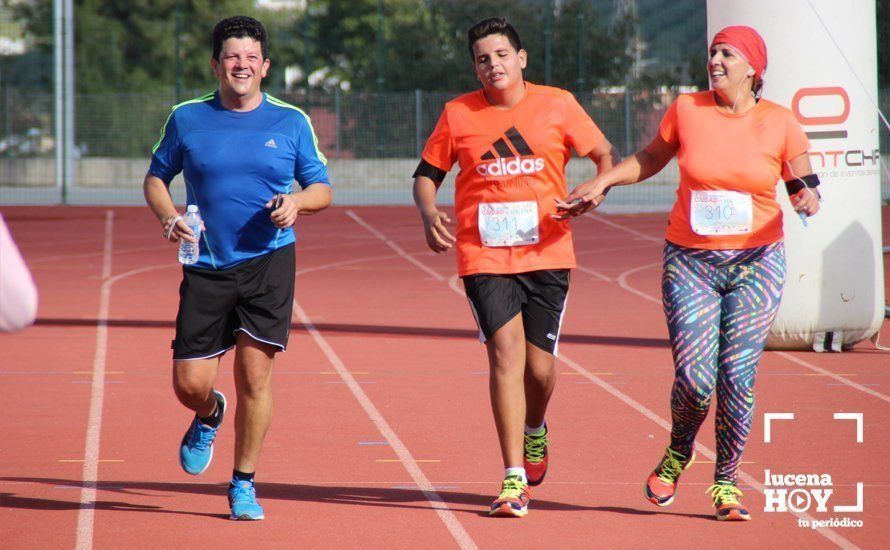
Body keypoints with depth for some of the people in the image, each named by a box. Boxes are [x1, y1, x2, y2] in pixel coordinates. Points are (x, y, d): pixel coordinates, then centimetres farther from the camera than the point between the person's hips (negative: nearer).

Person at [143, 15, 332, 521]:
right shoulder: (186, 119, 5)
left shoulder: (291, 122, 4)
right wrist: (167, 215, -5)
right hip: (206, 268, 1)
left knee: (255, 374, -8)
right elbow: (156, 176, 15)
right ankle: (210, 417, 36)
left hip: (269, 262, -1)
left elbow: (322, 189, 10)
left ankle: (244, 485, 8)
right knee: (190, 384, -2)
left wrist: (297, 200, -12)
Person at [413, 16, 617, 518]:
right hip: (484, 258, -1)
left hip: (547, 255, 1)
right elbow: (427, 173, 13)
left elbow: (605, 154, 10)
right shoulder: (458, 115, 4)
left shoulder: (558, 105, 3)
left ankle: (535, 430, 40)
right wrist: (429, 213, -7)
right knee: (507, 353, -14)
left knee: (539, 365, 3)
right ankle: (514, 479, -12)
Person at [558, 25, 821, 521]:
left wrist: (808, 197, -18)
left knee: (737, 378, -6)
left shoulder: (779, 123, -2)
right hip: (690, 261, 0)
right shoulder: (687, 110, 0)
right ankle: (678, 453, 23)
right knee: (695, 380, -9)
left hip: (756, 262, 0)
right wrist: (602, 183, 6)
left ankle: (726, 483, 12)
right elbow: (650, 159, 16)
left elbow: (805, 185, 4)